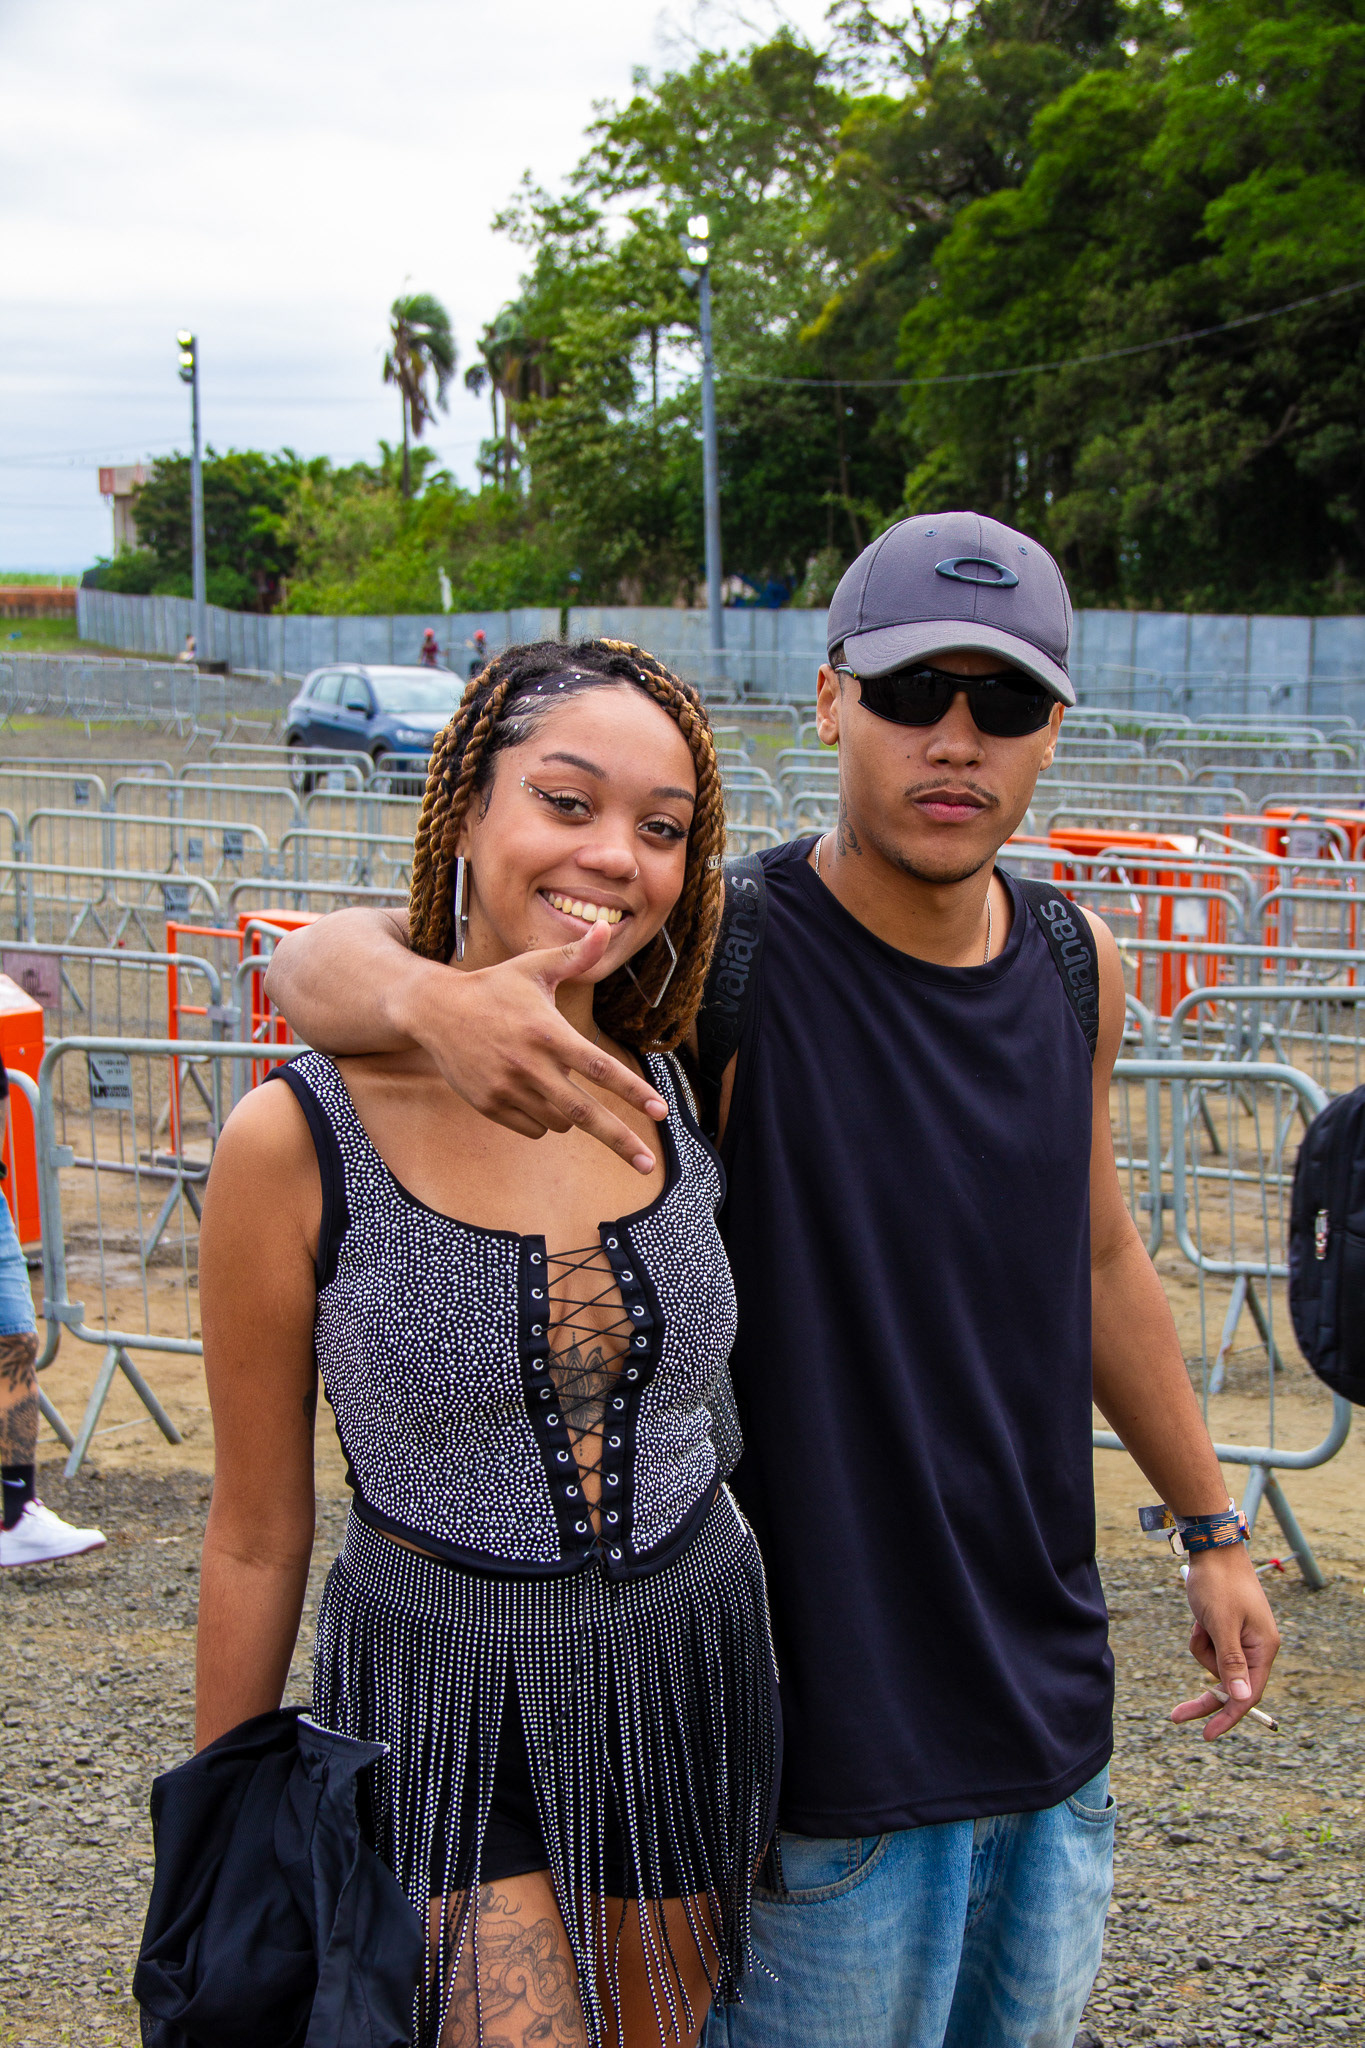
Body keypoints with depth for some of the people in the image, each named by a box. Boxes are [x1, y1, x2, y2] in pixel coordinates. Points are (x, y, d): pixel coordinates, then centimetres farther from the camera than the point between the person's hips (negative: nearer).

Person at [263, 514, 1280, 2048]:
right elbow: (315, 960, -21)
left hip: (1054, 1703, 6)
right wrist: (430, 997, -45)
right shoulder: (718, 964, -18)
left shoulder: (1073, 968, 2)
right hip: (825, 1719, -6)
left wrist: (1211, 1526, 21)